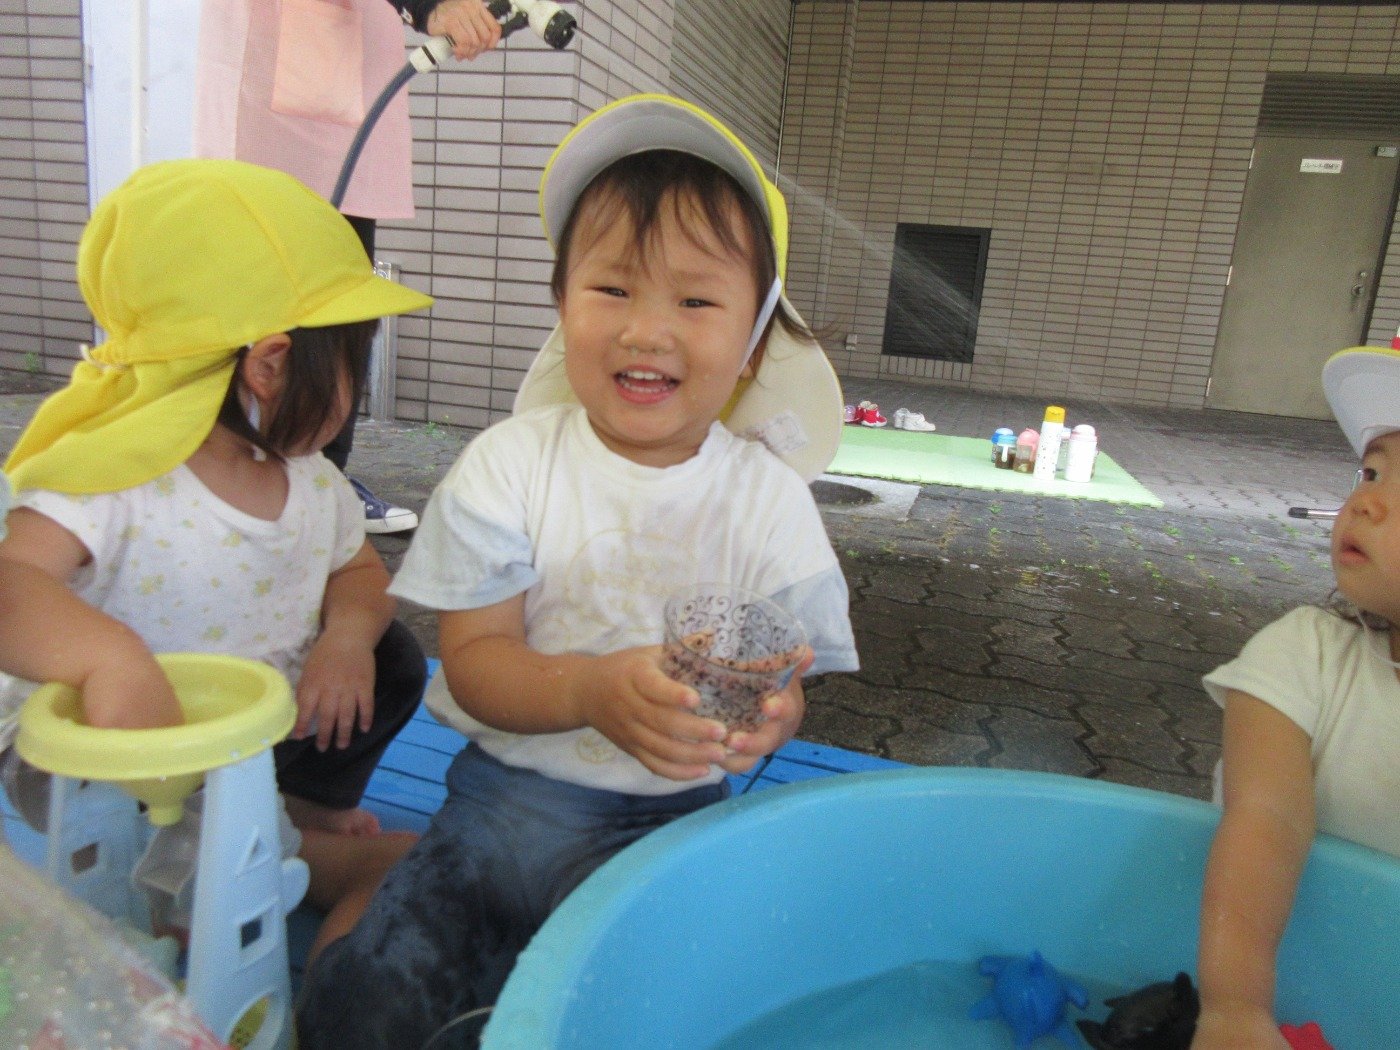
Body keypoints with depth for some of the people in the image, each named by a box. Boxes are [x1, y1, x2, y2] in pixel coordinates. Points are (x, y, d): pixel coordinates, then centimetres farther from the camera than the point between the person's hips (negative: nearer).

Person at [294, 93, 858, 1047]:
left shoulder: (769, 496, -5)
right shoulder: (509, 466, -6)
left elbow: (790, 682, -4)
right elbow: (474, 660, -10)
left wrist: (767, 713, -29)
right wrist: (592, 691, -30)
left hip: (674, 823, 1)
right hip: (508, 796, 0)